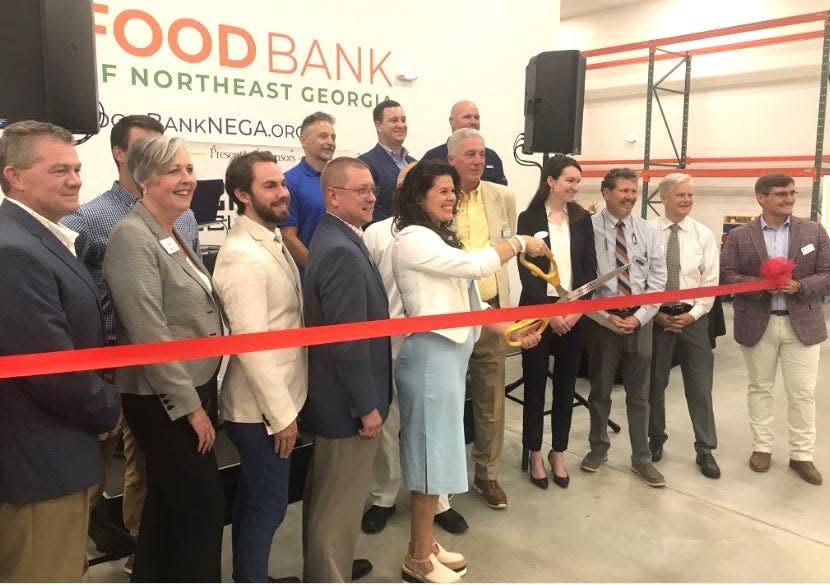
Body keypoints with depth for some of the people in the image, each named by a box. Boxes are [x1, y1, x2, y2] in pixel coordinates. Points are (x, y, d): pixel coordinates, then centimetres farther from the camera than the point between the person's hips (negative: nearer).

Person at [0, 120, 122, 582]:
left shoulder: (47, 238, 9)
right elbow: (54, 370, -25)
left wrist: (102, 409, 4)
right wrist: (110, 411, -9)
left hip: (57, 453, 10)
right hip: (42, 461, -10)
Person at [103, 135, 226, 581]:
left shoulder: (172, 234, 10)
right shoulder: (132, 237, -18)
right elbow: (150, 334, -23)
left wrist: (199, 395, 15)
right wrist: (190, 405, -19)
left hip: (191, 390, 9)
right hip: (164, 401, -9)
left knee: (167, 503, 21)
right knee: (203, 507, 2)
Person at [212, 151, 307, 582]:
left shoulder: (272, 240, 8)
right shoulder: (243, 256, -22)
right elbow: (252, 344, -25)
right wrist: (282, 414, -20)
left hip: (275, 402, 9)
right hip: (262, 409, -9)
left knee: (254, 501, 22)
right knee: (267, 505, 6)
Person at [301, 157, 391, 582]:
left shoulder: (334, 239, 9)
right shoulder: (342, 252, -24)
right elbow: (349, 338, -26)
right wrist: (367, 405, -19)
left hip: (333, 395, 11)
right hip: (348, 401, -11)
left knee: (324, 495, 25)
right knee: (340, 503, 6)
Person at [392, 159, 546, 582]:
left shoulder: (441, 239, 16)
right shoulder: (413, 239, -13)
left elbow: (463, 300, 15)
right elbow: (475, 265, -21)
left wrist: (511, 331, 8)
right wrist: (519, 243, -6)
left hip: (451, 353, 9)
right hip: (431, 355, -9)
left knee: (437, 450, 16)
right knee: (431, 452, 0)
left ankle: (424, 544, 30)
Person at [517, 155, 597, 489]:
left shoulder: (582, 219, 7)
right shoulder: (529, 219, -2)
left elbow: (589, 268, 4)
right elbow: (526, 271, -7)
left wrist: (577, 309, -9)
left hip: (574, 313, 3)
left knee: (566, 384, 9)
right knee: (535, 384, 4)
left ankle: (558, 454, 23)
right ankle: (535, 454, 18)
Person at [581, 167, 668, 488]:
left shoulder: (647, 231, 4)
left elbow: (657, 279, 2)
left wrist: (639, 317, -8)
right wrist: (605, 316, -12)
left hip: (639, 320, 3)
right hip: (602, 319, -2)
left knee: (639, 393, 10)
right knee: (600, 389, 12)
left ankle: (641, 458, 22)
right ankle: (599, 447, 31)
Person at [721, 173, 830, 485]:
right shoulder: (739, 236, -1)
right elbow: (726, 275, -6)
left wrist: (800, 286, -18)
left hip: (802, 322, 1)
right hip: (757, 323, -1)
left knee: (802, 392, 5)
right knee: (759, 388, 10)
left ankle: (802, 455, 17)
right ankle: (762, 446, 24)